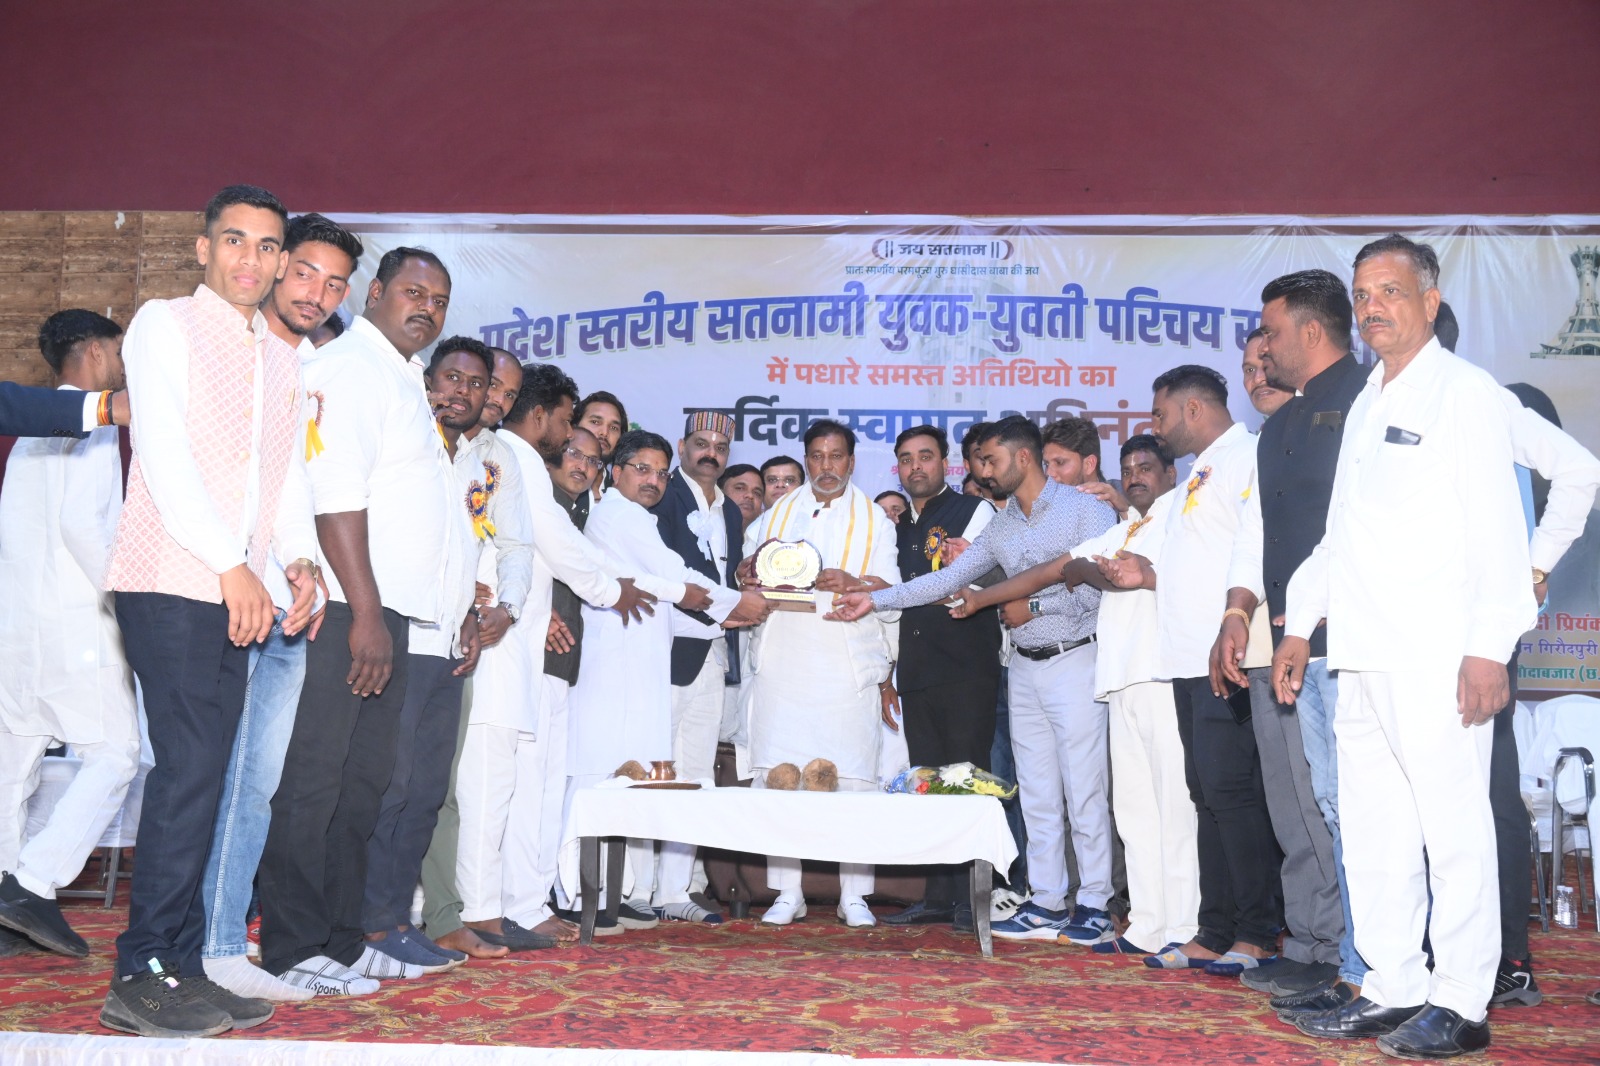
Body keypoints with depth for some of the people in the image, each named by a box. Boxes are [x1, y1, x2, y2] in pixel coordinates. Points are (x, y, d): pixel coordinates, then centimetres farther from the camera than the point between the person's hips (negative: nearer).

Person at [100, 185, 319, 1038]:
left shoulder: (283, 359, 21)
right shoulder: (165, 326, 2)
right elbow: (165, 455, -9)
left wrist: (300, 558, -1)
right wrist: (233, 565, -14)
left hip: (237, 595, 6)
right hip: (169, 581, -6)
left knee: (201, 777, 6)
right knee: (191, 769, -12)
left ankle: (179, 970, 11)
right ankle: (145, 974, -4)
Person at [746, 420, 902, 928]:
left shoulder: (873, 518, 12)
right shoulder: (779, 512, 17)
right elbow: (748, 575, 18)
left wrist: (853, 583, -13)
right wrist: (756, 567, -5)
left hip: (849, 667, -2)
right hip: (782, 663, 2)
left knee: (853, 777, -5)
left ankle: (853, 896, 5)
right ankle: (787, 893, 6)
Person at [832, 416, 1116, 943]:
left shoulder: (1085, 509, -5)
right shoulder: (1000, 526, 14)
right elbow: (946, 580, 11)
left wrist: (1035, 606, -12)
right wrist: (875, 599, 5)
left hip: (1074, 661, -6)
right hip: (1025, 667, 6)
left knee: (1084, 790, -4)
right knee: (1036, 793, 8)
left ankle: (1094, 907, 4)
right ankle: (1046, 905, 14)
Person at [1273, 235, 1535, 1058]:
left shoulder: (1467, 394, 0)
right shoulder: (1364, 405, 20)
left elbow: (1497, 530, -7)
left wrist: (1489, 647, -14)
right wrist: (1300, 623, 19)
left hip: (1438, 655, -7)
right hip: (1363, 653, 7)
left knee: (1452, 829, -2)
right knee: (1371, 832, 9)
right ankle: (1390, 991, 18)